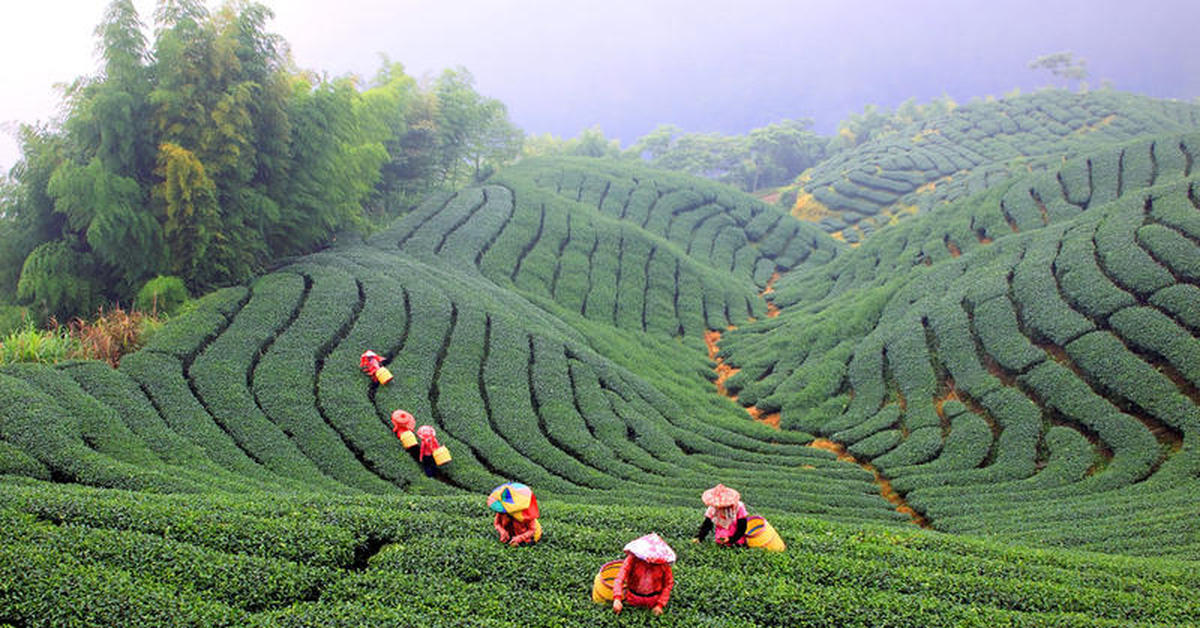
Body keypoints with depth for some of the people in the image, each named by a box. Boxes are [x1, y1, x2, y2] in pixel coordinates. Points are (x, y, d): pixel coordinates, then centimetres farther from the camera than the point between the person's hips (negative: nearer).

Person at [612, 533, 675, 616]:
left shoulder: (663, 564, -20)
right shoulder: (632, 559, -24)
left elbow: (668, 584, -8)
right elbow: (619, 579, -29)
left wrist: (660, 604, -12)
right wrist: (617, 599, -42)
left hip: (653, 600, 1)